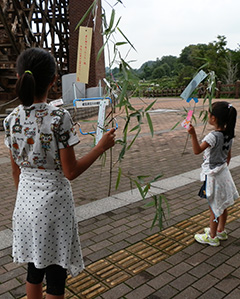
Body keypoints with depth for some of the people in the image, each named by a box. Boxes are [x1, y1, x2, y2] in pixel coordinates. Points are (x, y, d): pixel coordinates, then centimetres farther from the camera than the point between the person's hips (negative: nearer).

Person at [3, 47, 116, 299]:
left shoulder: (11, 120, -3)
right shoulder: (59, 117, -19)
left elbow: (16, 170, 6)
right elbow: (70, 171, -16)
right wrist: (101, 147, -6)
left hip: (26, 202, 6)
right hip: (54, 202, -5)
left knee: (34, 270, 22)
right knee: (55, 274, 12)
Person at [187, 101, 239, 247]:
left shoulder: (213, 136, -25)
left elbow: (197, 150, -30)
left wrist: (193, 134, -38)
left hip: (213, 175, -8)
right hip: (223, 172, 8)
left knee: (214, 207, 4)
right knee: (223, 205, 20)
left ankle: (212, 237, 18)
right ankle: (221, 230, 37)